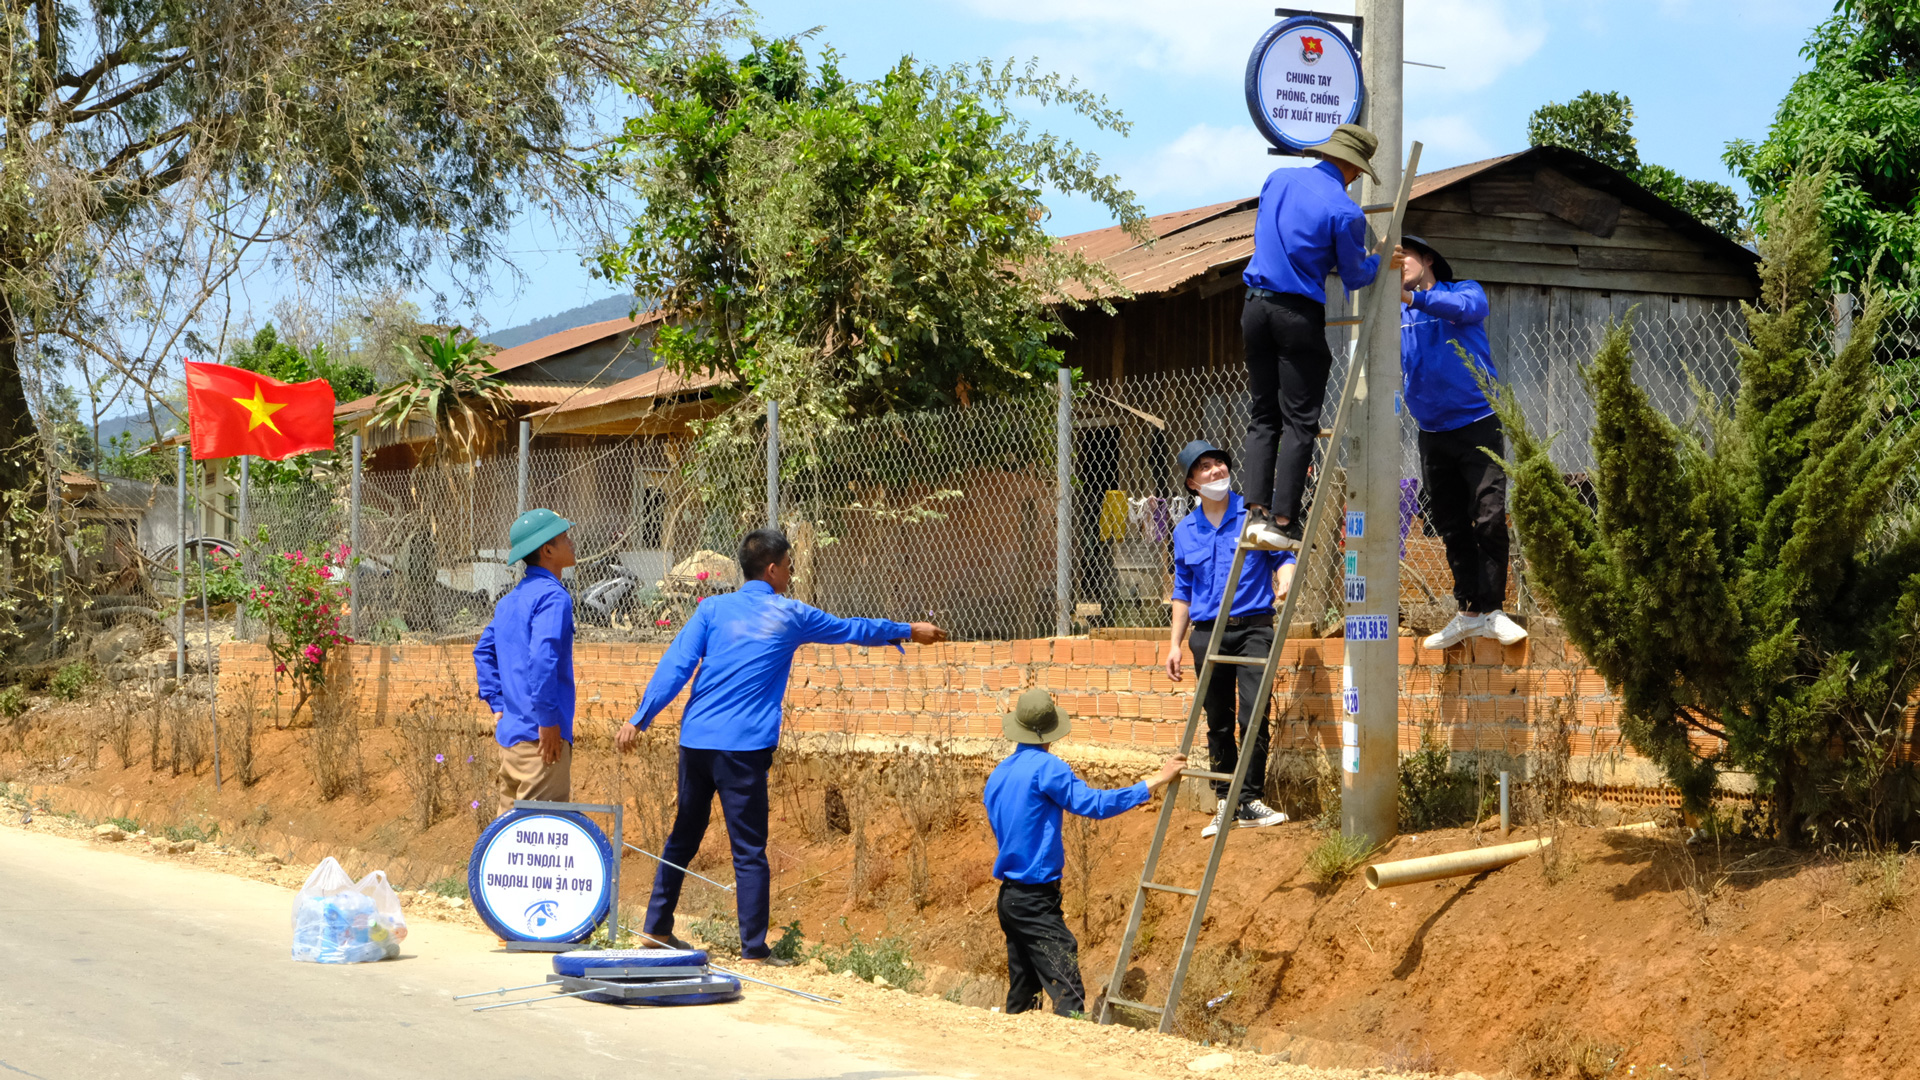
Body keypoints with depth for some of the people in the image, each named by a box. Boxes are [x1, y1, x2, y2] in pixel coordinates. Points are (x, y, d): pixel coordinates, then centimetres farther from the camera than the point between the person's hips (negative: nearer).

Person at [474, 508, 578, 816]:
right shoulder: (553, 596, -13)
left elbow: (483, 650, 23)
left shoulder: (511, 600, 15)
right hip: (539, 734, -9)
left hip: (509, 732, 9)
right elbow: (542, 657, -25)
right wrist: (549, 720, -21)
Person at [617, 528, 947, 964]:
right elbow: (853, 630, 19)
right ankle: (753, 950, -2)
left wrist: (640, 719, -2)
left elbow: (675, 666, -2)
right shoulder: (791, 616, 5)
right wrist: (909, 631, 34)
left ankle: (657, 928, 22)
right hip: (744, 746, -4)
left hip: (695, 740, 4)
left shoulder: (713, 609, 8)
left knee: (683, 836, 17)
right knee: (749, 851, -1)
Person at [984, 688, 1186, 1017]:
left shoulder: (997, 775, 12)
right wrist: (1157, 780, -14)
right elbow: (1094, 803, -18)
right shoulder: (1044, 766, -13)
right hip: (1037, 900, -9)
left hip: (1009, 898, 9)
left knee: (1021, 997, 12)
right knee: (1068, 994, -14)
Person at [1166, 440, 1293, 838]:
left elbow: (1282, 556, 4)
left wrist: (1285, 579, -19)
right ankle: (1225, 802, 17)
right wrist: (1174, 644, 12)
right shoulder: (1185, 531, 11)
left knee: (1253, 717, -14)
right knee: (1218, 724, 8)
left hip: (1253, 627, -3)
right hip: (1207, 633, 3)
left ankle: (1250, 800, -7)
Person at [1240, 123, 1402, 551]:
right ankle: (1283, 521, -7)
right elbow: (1354, 276, 1)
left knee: (1262, 416, 11)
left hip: (1256, 306, 6)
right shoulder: (1344, 212, -10)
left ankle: (1258, 510, 0)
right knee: (1300, 421, -1)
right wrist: (1379, 262, 21)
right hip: (1299, 313, -6)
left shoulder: (1279, 179, 8)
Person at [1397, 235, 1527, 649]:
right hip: (1432, 432, 4)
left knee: (1489, 518, -12)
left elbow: (1466, 307, -21)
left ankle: (1491, 610, -7)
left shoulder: (1465, 291, 3)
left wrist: (1413, 297, -35)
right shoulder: (1398, 315, 11)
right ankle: (1469, 612, 13)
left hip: (1478, 425, -4)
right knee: (1450, 526, 6)